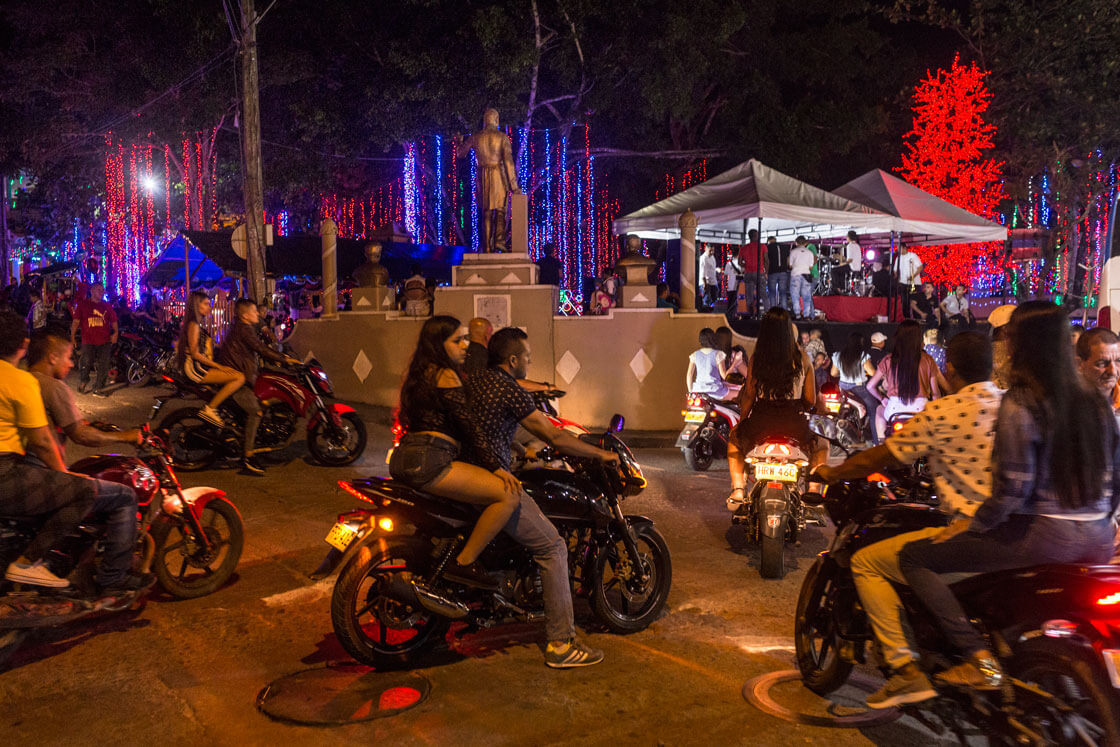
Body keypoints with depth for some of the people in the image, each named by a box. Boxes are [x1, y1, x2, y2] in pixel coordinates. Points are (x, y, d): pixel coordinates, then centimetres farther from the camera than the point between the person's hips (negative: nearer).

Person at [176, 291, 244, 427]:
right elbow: (195, 353, -17)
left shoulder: (197, 325, 20)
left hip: (200, 367, 10)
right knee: (239, 377, -21)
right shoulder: (193, 325, -10)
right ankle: (209, 409, -20)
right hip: (195, 368, -10)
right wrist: (219, 366, -17)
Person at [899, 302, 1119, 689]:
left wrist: (968, 526, -5)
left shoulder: (1019, 406, -13)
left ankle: (979, 658, -10)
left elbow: (1012, 492, -18)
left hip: (1043, 537, -7)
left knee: (914, 556, -2)